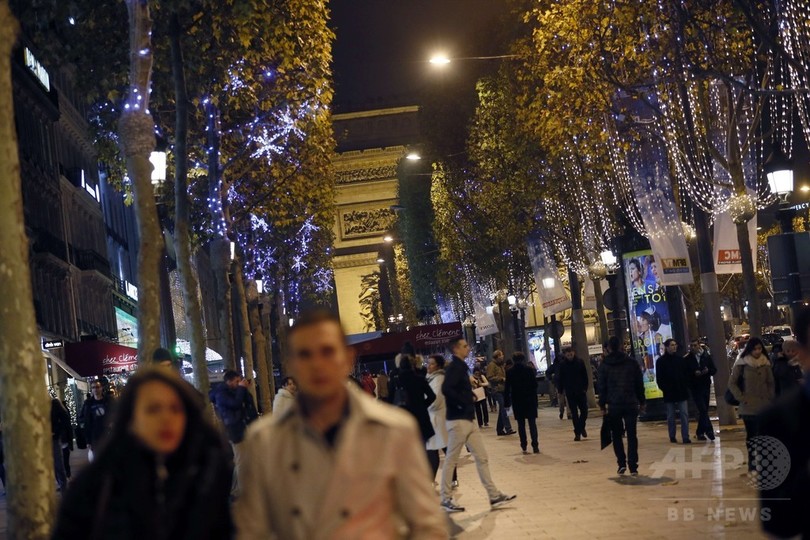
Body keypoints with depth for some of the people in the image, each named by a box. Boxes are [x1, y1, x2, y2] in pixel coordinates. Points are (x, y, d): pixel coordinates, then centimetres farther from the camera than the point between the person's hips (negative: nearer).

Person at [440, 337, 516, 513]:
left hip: (467, 420, 10)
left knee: (482, 458, 8)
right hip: (458, 420, -10)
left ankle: (494, 496, 10)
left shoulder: (460, 367, 16)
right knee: (451, 461, 0)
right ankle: (446, 499, 8)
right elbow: (446, 389, -30)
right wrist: (463, 403, -20)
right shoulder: (455, 367, -14)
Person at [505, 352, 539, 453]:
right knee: (532, 423, 2)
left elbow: (507, 388, -3)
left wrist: (508, 399, 5)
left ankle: (524, 447, 4)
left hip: (517, 400, 1)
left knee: (521, 424, 7)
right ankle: (535, 446, -6)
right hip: (530, 399, -1)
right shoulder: (530, 369, -4)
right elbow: (535, 384, -5)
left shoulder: (510, 372, -2)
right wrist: (534, 395, 9)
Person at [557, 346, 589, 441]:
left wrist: (585, 388, -5)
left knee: (584, 410, 2)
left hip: (581, 391, 1)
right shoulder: (562, 365, -4)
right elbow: (560, 379, 1)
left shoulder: (580, 362, -3)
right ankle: (577, 433, 7)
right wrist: (560, 390, -3)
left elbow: (585, 376, 1)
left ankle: (581, 427, 27)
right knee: (574, 413, 2)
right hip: (570, 393, -1)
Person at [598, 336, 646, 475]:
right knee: (632, 435, 4)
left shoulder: (604, 365, -1)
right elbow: (639, 384, 6)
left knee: (616, 435, 11)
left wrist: (602, 405, 5)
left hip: (613, 405, -1)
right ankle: (633, 467, -2)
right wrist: (642, 402, 13)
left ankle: (622, 463, 1)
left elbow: (602, 387, -1)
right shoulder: (632, 363, 3)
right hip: (631, 404, 1)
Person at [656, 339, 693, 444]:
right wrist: (664, 388, -8)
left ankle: (685, 437, -4)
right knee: (670, 416, 7)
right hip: (669, 393, -2)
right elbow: (659, 378, -2)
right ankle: (672, 436, 17)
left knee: (684, 415, -4)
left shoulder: (681, 360, 5)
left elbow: (689, 373, 10)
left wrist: (685, 385, 0)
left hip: (682, 392, 2)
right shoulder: (661, 361, -1)